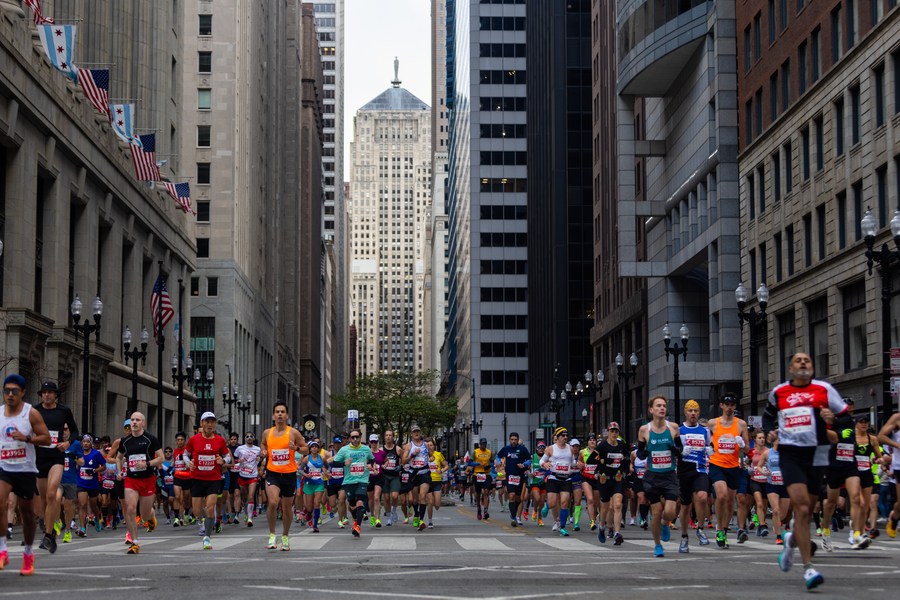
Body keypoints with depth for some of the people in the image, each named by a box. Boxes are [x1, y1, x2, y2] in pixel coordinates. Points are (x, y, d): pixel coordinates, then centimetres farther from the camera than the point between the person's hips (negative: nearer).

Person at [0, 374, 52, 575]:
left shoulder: (31, 413, -6)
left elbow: (46, 438, -9)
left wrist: (26, 438, -22)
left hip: (26, 470, -2)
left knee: (27, 513, 9)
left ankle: (28, 554, 28)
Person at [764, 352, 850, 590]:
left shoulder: (824, 389, 3)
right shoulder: (778, 392, 9)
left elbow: (846, 417, 6)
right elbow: (768, 415, 28)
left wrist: (832, 420, -16)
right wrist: (770, 431, 7)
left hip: (816, 455, 1)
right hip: (789, 454, -1)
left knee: (806, 511, 12)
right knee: (801, 507, -17)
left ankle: (791, 541, 48)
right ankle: (808, 568, -18)